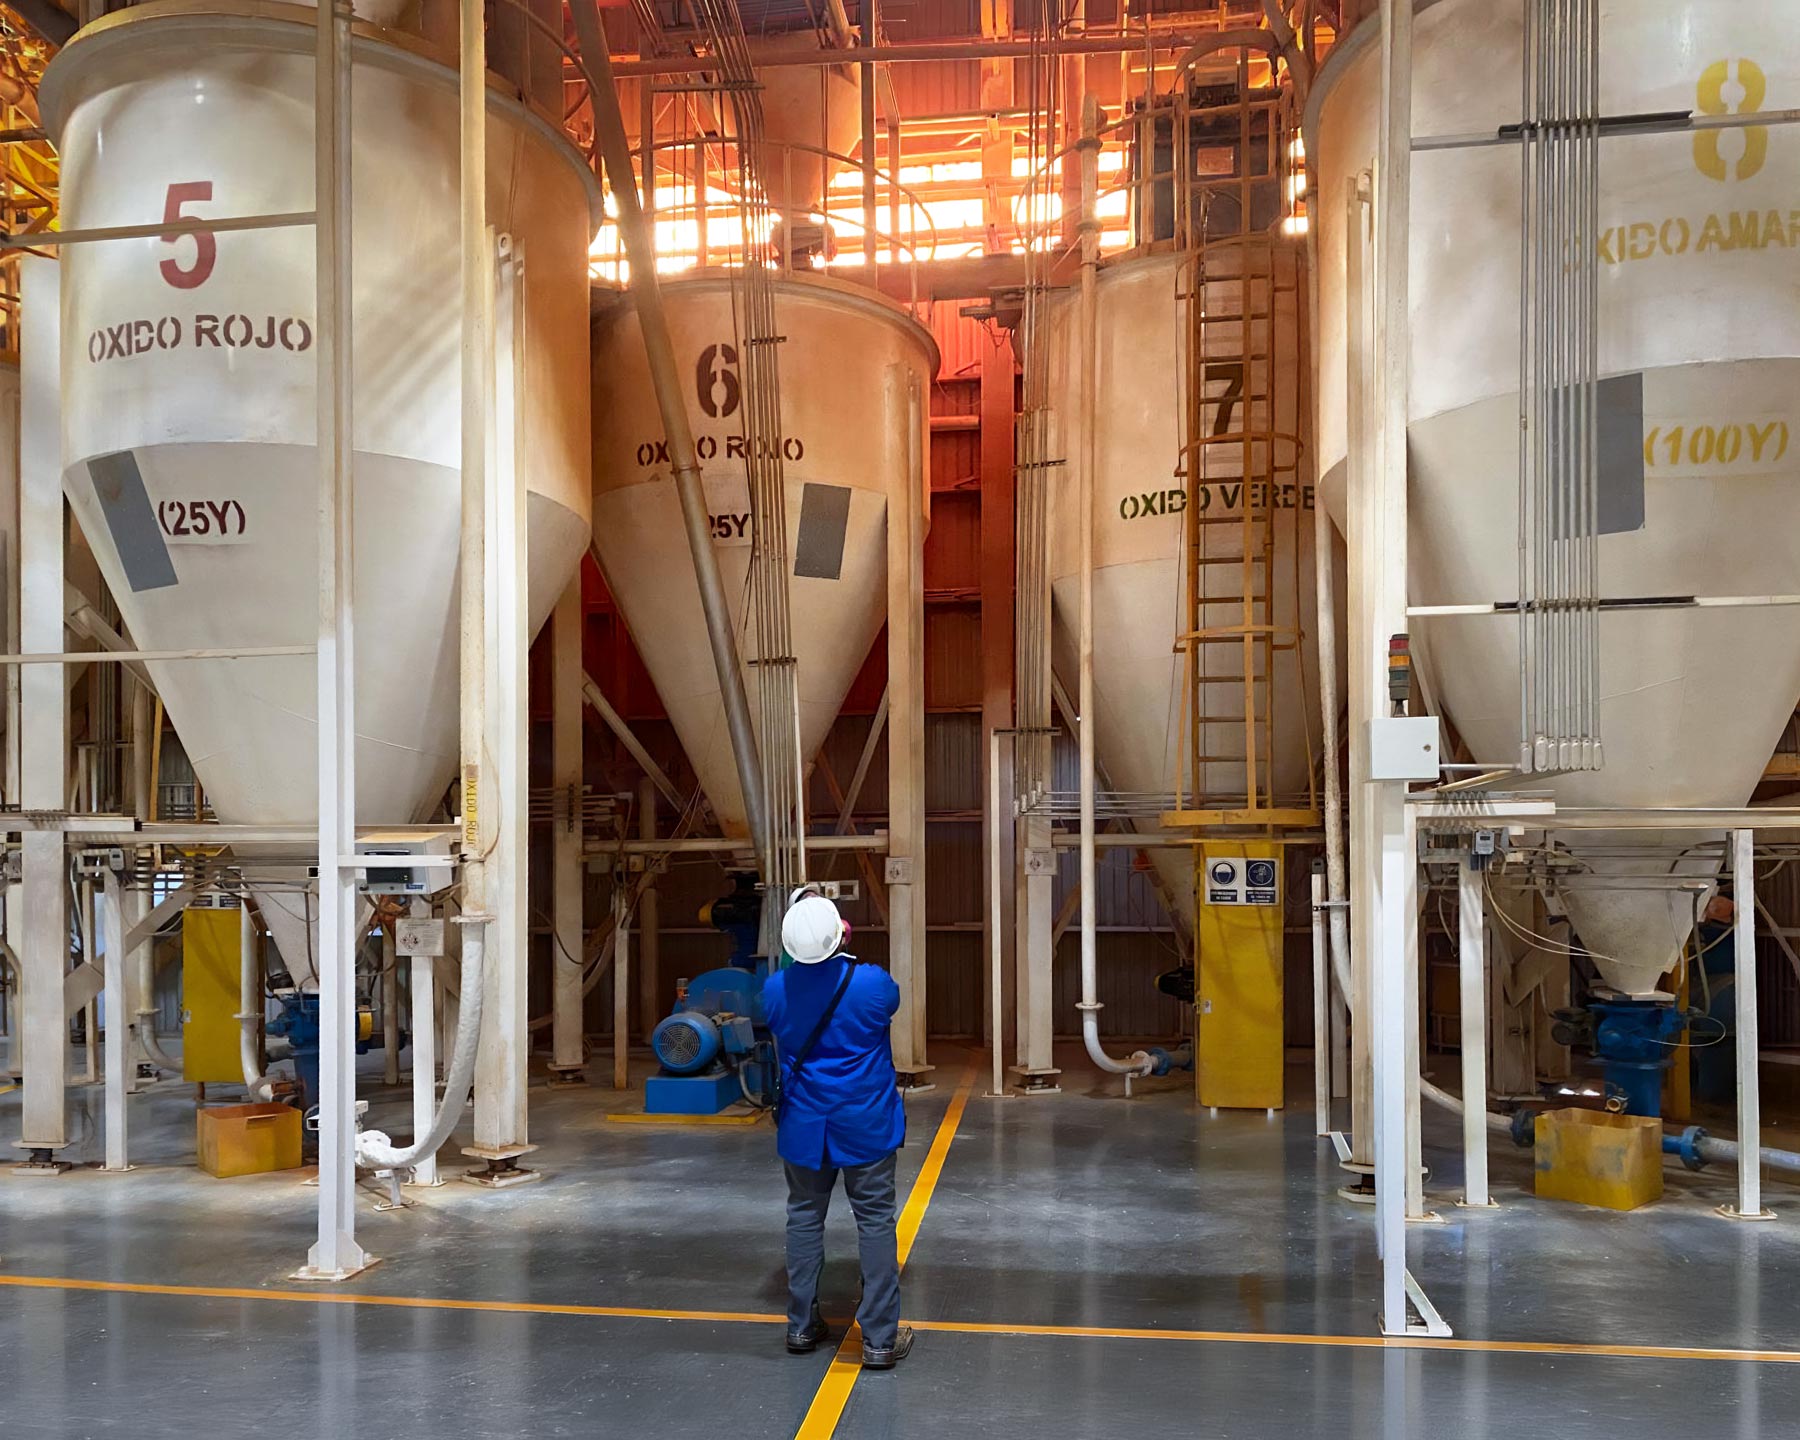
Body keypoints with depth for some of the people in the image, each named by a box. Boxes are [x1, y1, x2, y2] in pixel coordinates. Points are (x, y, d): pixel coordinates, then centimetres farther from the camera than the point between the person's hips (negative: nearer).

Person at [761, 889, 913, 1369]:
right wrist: (845, 951, 15)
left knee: (804, 1218, 16)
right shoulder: (873, 983, -18)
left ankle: (801, 1326, 25)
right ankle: (880, 1338, 7)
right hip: (866, 1126, -3)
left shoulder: (774, 989, -10)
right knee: (875, 1223, 5)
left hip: (804, 1126, 3)